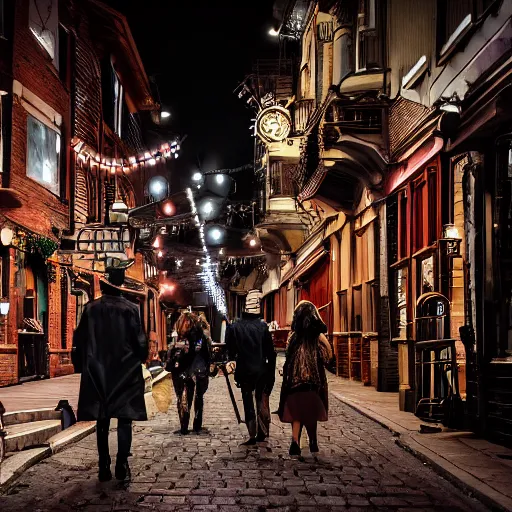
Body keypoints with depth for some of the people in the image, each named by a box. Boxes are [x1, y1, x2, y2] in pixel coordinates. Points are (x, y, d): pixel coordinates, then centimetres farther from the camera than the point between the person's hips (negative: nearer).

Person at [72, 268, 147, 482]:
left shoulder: (91, 308, -2)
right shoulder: (130, 309, -8)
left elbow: (79, 340, 1)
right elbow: (139, 341, -8)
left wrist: (81, 366, 12)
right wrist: (140, 358, 11)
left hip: (98, 374, 2)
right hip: (126, 373, -2)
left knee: (102, 421, 9)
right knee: (124, 419, 5)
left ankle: (104, 468, 10)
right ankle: (122, 466, 0)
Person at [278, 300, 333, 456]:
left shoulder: (293, 336, -1)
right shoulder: (318, 336, -7)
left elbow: (288, 358, 2)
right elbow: (328, 357, -1)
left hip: (294, 379, 1)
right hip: (313, 379, -1)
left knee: (297, 411, 2)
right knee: (311, 411, 12)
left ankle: (295, 441, -19)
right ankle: (313, 443, 24)